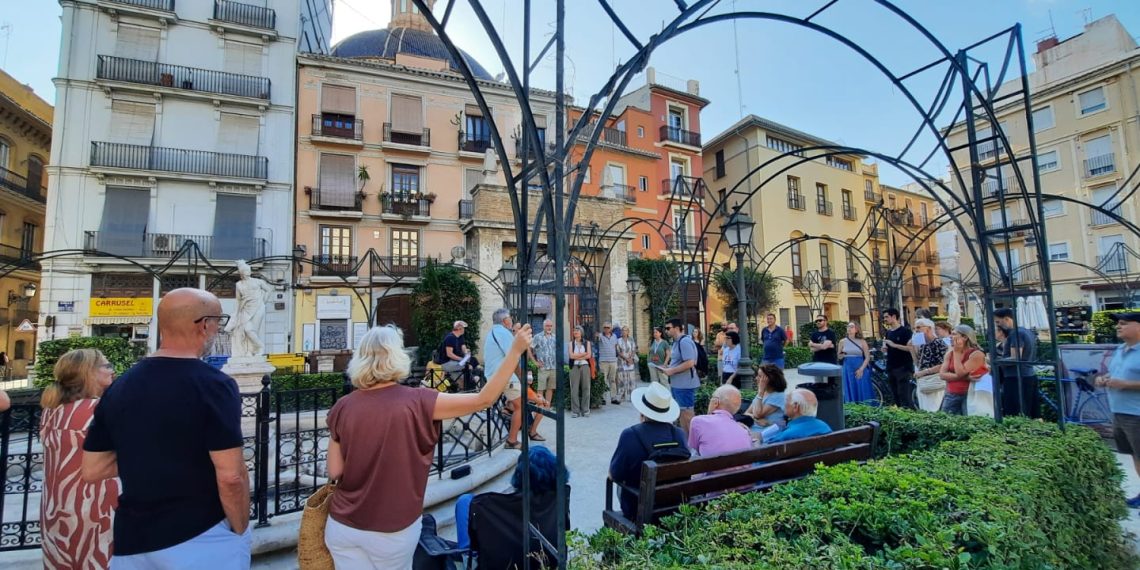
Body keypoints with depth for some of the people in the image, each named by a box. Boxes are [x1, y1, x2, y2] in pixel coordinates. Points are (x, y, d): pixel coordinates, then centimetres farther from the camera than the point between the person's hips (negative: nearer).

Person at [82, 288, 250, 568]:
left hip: (132, 540, 6)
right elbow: (230, 477, -22)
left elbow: (92, 471, 8)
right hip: (201, 538, -5)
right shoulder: (212, 384, -20)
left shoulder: (118, 387, 1)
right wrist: (240, 531, -7)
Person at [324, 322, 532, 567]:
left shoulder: (342, 407, -8)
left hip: (343, 525, 2)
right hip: (391, 530, -2)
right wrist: (515, 350, -15)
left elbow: (334, 472, -2)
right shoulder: (416, 402, -18)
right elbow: (483, 400, -18)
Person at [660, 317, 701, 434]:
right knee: (682, 412, 17)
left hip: (684, 384, -10)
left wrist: (672, 371, -19)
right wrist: (668, 368, 7)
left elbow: (689, 363, -27)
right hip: (677, 384, 10)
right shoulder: (677, 341, 13)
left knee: (687, 413, -1)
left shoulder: (684, 341, -19)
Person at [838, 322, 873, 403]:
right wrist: (842, 355, -12)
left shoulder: (862, 342, 2)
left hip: (860, 370, -1)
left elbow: (867, 357, -1)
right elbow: (839, 356, 11)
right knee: (849, 392, 1)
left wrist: (861, 369, -12)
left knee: (862, 392, 1)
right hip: (847, 370, 1)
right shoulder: (842, 342, 5)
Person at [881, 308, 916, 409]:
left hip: (903, 368, -7)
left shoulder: (905, 331, -6)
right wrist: (884, 347, 5)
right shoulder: (888, 333, 16)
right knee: (895, 396, 9)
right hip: (891, 368, 7)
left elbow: (911, 348, -16)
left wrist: (894, 345, -20)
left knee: (904, 395, -9)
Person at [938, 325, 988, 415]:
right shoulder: (950, 353, 6)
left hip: (969, 395, -5)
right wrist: (965, 377, -17)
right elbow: (942, 374, -4)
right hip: (951, 395, 5)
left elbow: (960, 373, -21)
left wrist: (957, 352, -14)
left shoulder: (976, 354, -10)